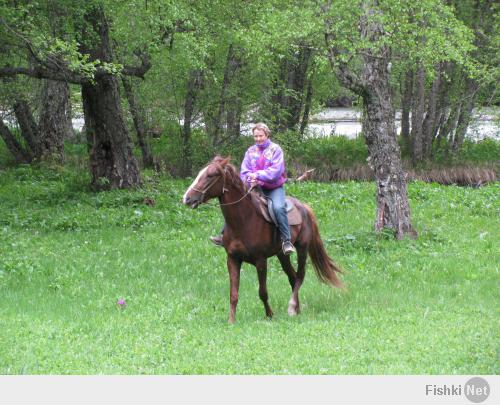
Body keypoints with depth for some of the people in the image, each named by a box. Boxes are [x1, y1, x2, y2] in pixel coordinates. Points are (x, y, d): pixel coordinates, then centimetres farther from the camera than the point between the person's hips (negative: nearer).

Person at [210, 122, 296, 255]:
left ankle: (286, 241, -28)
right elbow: (244, 172, 4)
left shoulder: (275, 149, -4)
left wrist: (258, 175, -24)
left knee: (278, 207, -32)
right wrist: (250, 180, -17)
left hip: (274, 188, -5)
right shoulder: (251, 151, 9)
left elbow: (276, 171, -16)